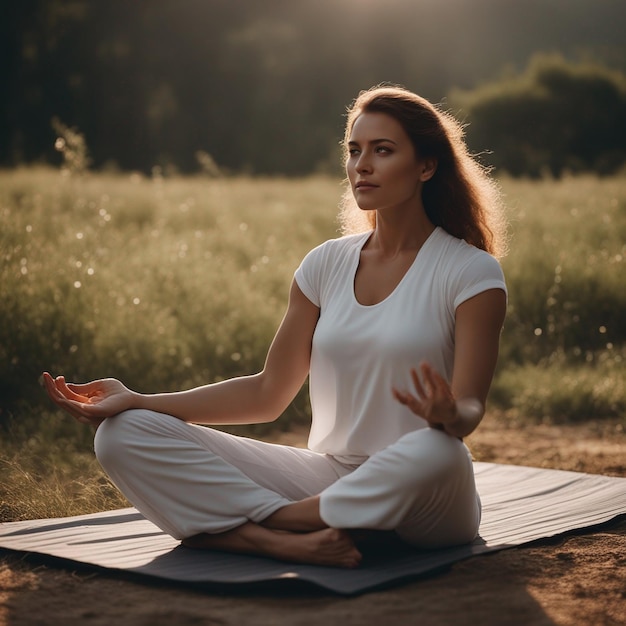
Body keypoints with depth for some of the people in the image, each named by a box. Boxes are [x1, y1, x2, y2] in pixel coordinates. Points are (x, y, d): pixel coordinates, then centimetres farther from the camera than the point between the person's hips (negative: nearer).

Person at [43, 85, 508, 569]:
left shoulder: (472, 272, -4)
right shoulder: (327, 264, 10)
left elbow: (470, 411, -12)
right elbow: (268, 394, 10)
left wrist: (448, 416, -38)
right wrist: (135, 400, 0)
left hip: (421, 502, -3)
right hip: (327, 475, 4)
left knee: (434, 454, -43)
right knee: (123, 434, -11)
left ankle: (233, 526, -24)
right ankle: (293, 540, -30)